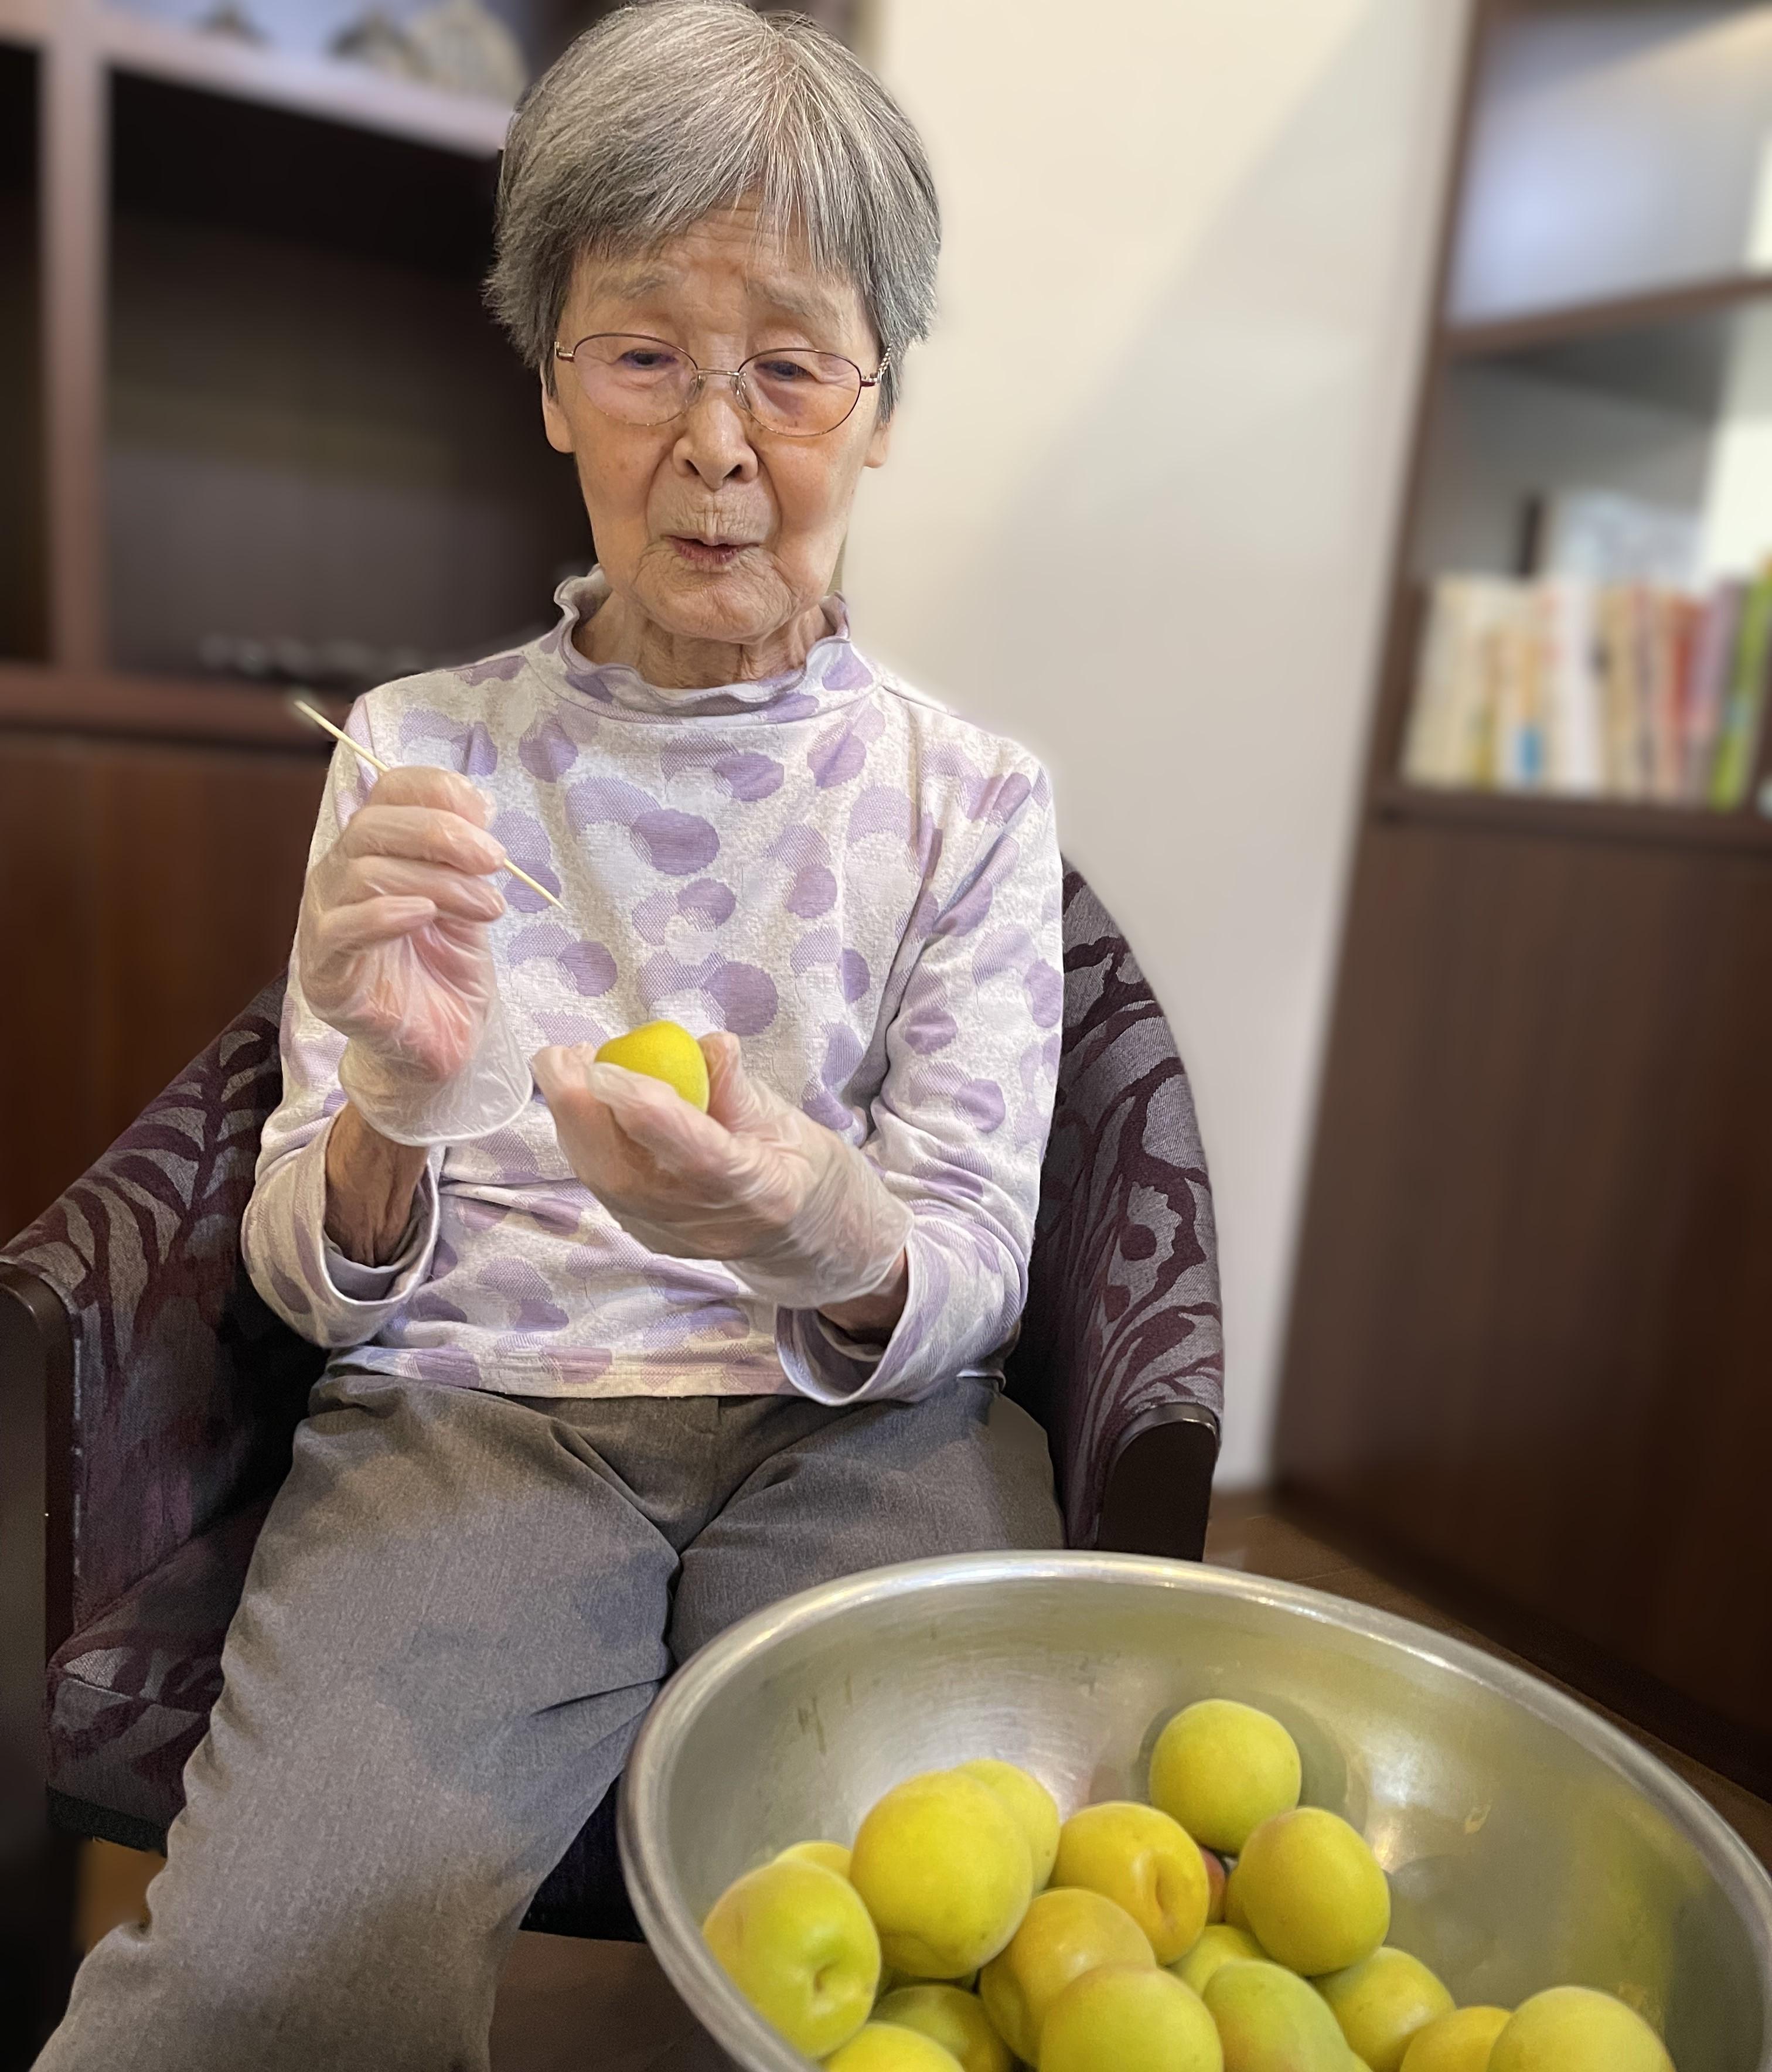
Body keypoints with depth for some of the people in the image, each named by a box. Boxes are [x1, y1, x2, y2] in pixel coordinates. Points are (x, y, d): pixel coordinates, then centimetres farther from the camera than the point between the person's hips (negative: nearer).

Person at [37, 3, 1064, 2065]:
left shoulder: (971, 798, 4)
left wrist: (834, 1247, -26)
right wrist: (389, 1132, -22)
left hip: (858, 1432, 1)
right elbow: (306, 1277, 2)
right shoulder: (413, 755, 5)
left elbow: (969, 1275, -2)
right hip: (473, 1409, 0)